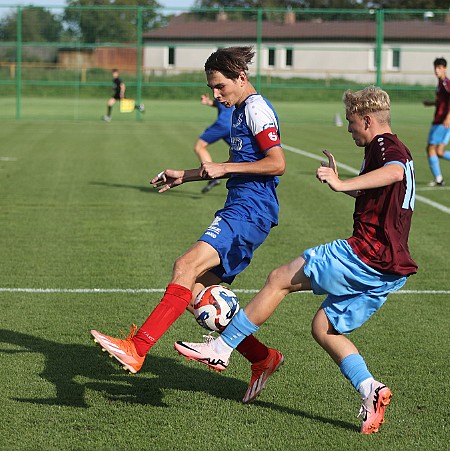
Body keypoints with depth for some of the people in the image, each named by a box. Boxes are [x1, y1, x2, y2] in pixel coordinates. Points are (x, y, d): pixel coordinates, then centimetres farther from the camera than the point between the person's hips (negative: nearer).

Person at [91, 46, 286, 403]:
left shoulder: (257, 109, -8)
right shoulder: (240, 111, 22)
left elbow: (277, 163, -18)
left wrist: (224, 168, -15)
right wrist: (185, 176, 28)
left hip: (250, 213, -11)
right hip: (238, 211, 11)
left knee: (187, 266, -25)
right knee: (199, 296, 5)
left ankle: (136, 349, -35)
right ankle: (263, 359, 13)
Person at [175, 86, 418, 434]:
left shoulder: (383, 144, -9)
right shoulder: (396, 151, 23)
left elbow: (395, 173, -35)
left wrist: (343, 184, -39)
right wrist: (341, 183, 40)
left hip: (367, 252, -10)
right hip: (392, 269, 10)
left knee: (280, 279, -3)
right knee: (324, 328, 13)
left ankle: (221, 348, 2)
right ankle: (370, 389, -4)